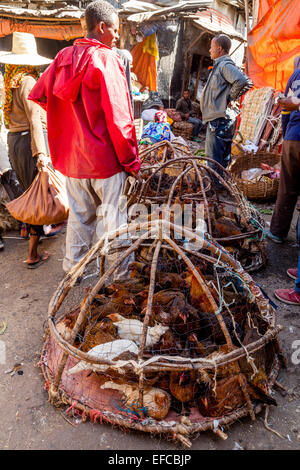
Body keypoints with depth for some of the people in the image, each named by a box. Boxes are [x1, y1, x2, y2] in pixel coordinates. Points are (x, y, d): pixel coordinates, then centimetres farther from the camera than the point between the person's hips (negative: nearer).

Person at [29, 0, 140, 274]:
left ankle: (74, 266, 33)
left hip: (72, 156, 7)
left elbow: (40, 94, 11)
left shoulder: (64, 56, 8)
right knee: (111, 216, 5)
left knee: (79, 214, 19)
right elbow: (118, 117, -17)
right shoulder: (106, 59, -12)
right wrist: (132, 161, -11)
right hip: (105, 158, -7)